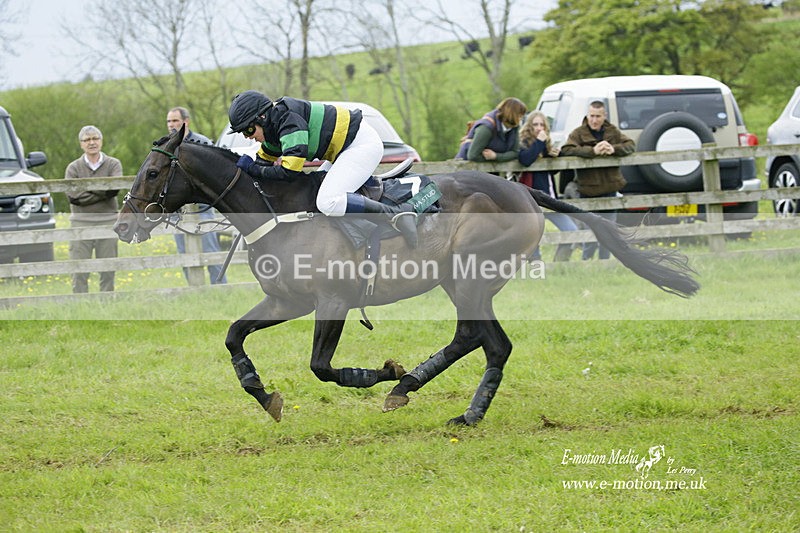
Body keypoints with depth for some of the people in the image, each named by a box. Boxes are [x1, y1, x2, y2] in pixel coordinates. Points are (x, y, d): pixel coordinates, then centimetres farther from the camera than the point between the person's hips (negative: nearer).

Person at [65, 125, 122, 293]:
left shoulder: (113, 164, 6)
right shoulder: (73, 168, 6)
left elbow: (114, 188, -13)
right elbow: (73, 196, -9)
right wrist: (102, 193, -11)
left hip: (107, 222, 0)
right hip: (81, 222, 0)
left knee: (107, 271, 3)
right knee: (79, 272, -3)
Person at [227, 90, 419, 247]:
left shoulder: (289, 121, -22)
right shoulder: (275, 125, 9)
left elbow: (290, 170, -28)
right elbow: (264, 161, 19)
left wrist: (254, 170, -18)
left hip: (362, 145, -11)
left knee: (327, 203, -24)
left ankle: (397, 214, -26)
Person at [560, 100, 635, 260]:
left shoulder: (613, 132, 6)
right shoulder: (578, 133, -6)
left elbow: (631, 145, 2)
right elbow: (566, 150, -20)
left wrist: (614, 149, -19)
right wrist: (592, 151, -31)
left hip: (609, 190, 4)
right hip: (588, 191, -4)